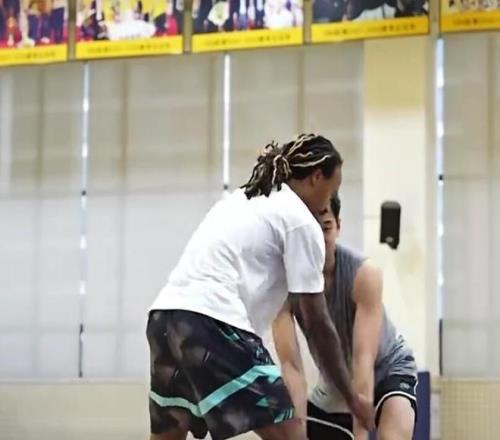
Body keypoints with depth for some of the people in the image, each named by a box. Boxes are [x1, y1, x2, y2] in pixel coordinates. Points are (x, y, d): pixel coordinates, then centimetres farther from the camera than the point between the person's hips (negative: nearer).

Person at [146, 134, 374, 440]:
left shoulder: (241, 199, 28)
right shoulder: (301, 220, 3)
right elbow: (317, 323, 3)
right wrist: (352, 397, 10)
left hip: (164, 315, 9)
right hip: (213, 324, -9)